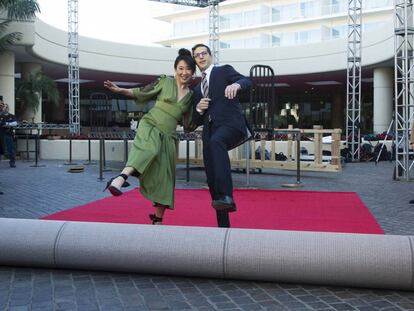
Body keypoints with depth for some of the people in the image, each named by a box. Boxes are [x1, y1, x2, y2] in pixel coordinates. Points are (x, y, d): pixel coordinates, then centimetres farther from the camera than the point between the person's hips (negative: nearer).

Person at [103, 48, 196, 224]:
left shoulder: (191, 96, 13)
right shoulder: (165, 82, 6)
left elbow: (187, 125, 15)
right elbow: (142, 93, 10)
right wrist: (120, 90, -1)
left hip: (168, 136, 3)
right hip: (149, 125, -3)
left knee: (164, 177, 2)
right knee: (148, 149, -38)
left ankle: (157, 220, 14)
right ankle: (121, 177, -60)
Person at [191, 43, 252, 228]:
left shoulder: (224, 71, 13)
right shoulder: (197, 89, 27)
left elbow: (247, 82, -7)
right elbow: (197, 121, 26)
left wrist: (236, 84, -31)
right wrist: (198, 108, 3)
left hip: (230, 123, -6)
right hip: (210, 132, 6)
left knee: (216, 142, -40)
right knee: (212, 179, 0)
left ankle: (226, 196, -50)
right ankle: (223, 226, 9)